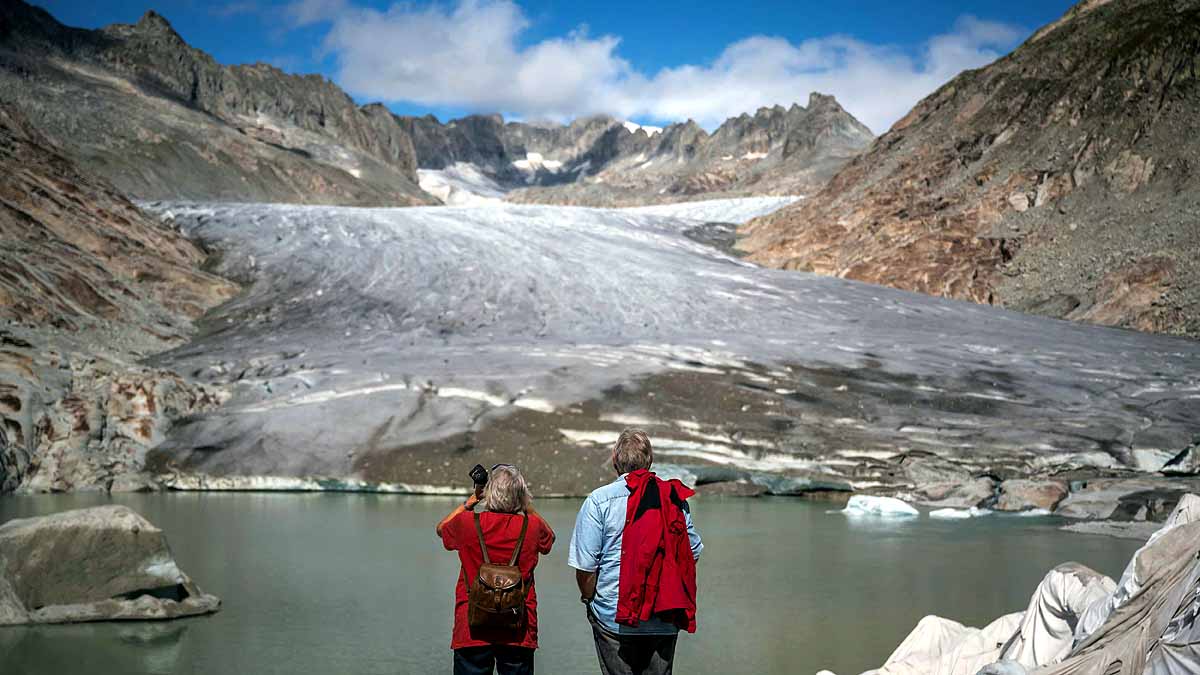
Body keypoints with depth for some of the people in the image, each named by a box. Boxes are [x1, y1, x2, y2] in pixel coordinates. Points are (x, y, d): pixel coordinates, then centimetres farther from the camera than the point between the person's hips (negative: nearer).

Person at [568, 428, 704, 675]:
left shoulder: (599, 501, -7)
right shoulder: (675, 498, 4)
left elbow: (585, 566, -10)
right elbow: (693, 554, 10)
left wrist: (589, 599, 8)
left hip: (615, 619, -3)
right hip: (666, 620, 3)